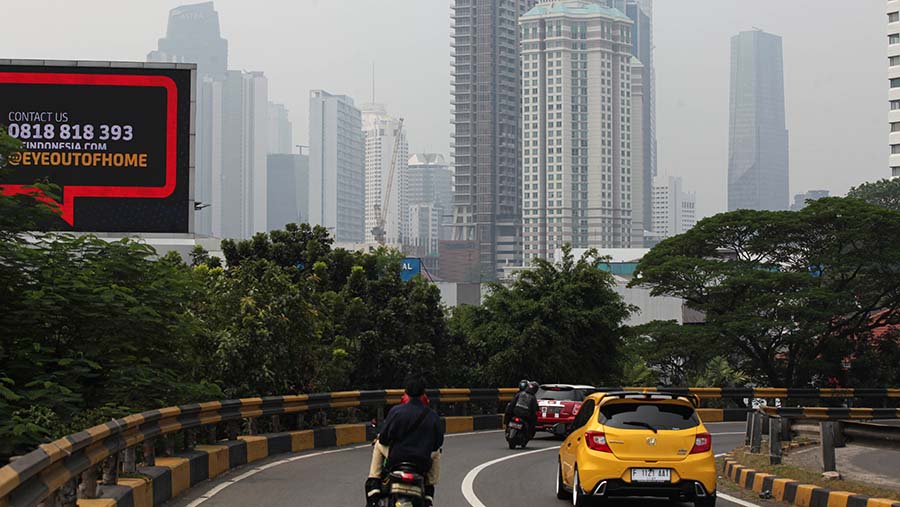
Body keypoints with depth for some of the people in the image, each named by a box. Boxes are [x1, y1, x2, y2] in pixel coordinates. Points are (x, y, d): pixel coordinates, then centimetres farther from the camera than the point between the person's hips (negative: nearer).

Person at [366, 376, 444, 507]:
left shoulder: (396, 411, -8)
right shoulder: (432, 416, -3)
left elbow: (384, 439, -4)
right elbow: (438, 442, 6)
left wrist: (380, 439, 20)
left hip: (395, 459, -1)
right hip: (423, 463, 1)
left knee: (378, 445, 29)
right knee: (436, 453, 33)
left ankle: (373, 490, 22)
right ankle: (429, 495, 27)